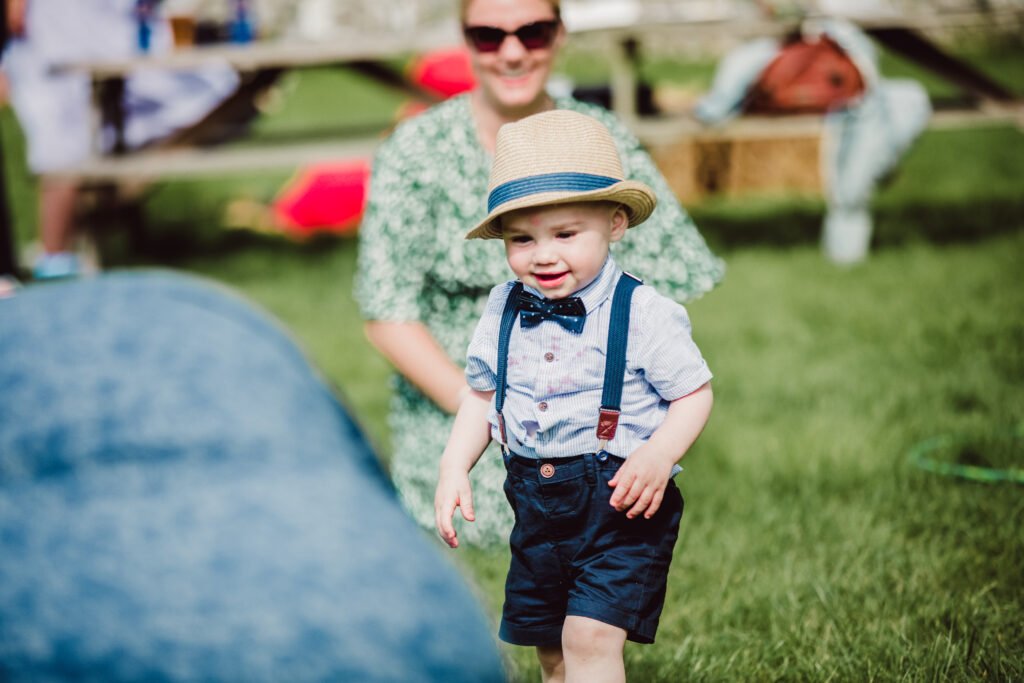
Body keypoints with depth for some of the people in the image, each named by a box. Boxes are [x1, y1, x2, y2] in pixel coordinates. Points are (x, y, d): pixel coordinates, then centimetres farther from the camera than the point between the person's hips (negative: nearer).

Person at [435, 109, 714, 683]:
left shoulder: (643, 312, -12)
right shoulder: (504, 311, 3)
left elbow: (695, 393, -7)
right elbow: (482, 394, 14)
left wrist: (659, 455, -24)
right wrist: (455, 468, 2)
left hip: (621, 502, -6)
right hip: (536, 501, 6)